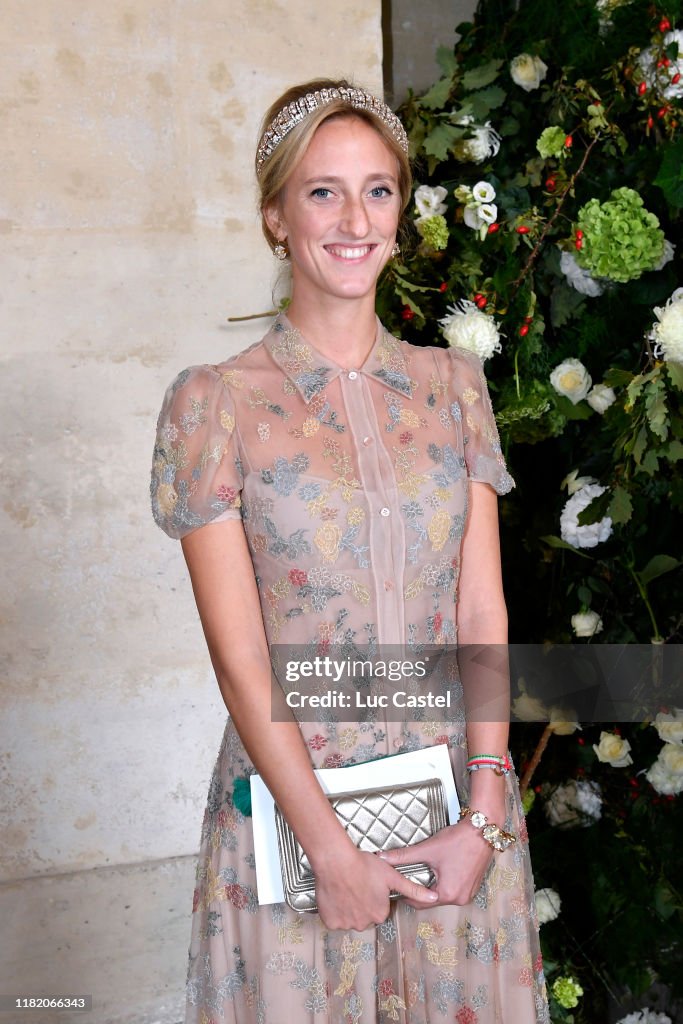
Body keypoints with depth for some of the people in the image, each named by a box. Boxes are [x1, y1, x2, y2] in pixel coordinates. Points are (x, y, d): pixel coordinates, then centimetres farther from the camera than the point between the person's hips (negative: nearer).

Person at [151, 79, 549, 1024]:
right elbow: (239, 650, -11)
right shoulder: (214, 402, -7)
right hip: (292, 803, -3)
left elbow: (483, 612, -1)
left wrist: (485, 812, -8)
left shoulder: (454, 384, 2)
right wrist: (330, 847, -13)